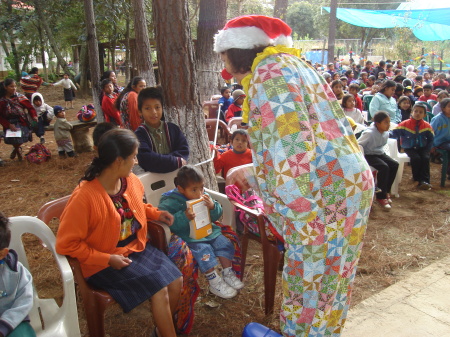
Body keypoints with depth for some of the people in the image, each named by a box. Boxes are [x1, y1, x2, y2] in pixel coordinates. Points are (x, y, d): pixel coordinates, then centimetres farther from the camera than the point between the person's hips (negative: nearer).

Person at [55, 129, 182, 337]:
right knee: (159, 289, -19)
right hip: (105, 263, -7)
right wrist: (107, 259, -22)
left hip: (137, 248, 7)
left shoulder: (131, 181, -5)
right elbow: (66, 243, -19)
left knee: (176, 280, -6)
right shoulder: (85, 196, -26)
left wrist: (156, 213, 1)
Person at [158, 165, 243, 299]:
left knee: (225, 243, -4)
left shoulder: (204, 197, 2)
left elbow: (216, 216, 8)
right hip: (189, 236, -6)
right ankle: (214, 282, -10)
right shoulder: (171, 202, -14)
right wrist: (184, 217, -33)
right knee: (204, 250, -26)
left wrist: (213, 207, -14)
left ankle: (228, 273, 15)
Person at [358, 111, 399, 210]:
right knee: (384, 167, -28)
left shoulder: (386, 133, 0)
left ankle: (386, 191, 3)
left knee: (394, 165, -10)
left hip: (379, 153, 8)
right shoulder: (369, 133, -24)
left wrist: (382, 152, 10)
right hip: (369, 155, -8)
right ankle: (381, 196, -18)